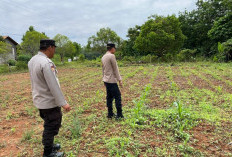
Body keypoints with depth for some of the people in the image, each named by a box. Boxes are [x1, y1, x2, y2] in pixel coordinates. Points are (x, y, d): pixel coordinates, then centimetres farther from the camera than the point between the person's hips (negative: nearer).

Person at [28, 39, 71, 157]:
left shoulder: (32, 60, 5)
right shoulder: (46, 63, -24)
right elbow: (53, 85, -26)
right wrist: (63, 103, -22)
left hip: (39, 100, 9)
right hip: (49, 102, -9)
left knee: (48, 125, 25)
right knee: (52, 126, 8)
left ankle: (49, 145, 42)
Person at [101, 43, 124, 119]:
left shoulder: (103, 57, 13)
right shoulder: (111, 56, -13)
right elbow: (115, 69, -13)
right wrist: (119, 79, -10)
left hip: (106, 80, 9)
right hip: (112, 81, -9)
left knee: (109, 97, 12)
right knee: (117, 96, -4)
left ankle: (110, 114, 18)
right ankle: (119, 115, -1)